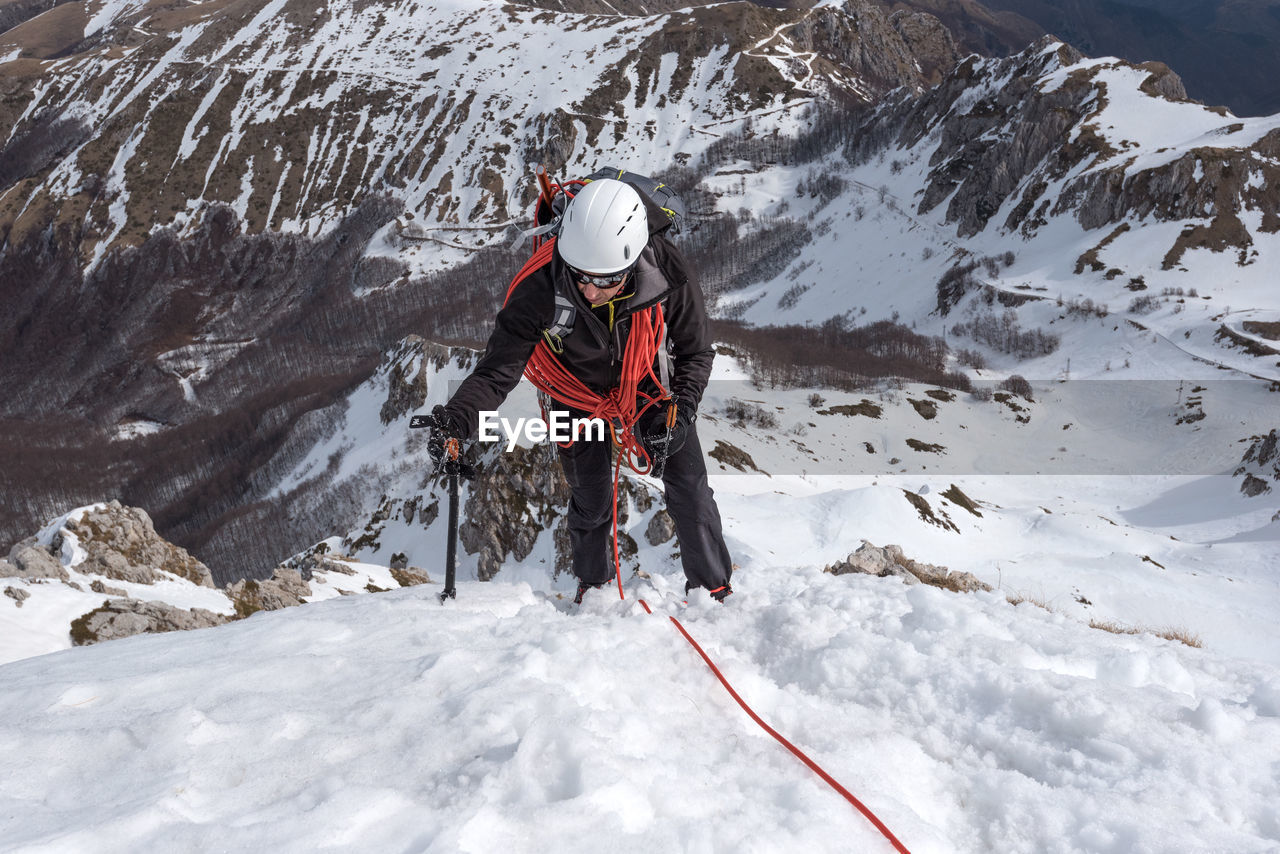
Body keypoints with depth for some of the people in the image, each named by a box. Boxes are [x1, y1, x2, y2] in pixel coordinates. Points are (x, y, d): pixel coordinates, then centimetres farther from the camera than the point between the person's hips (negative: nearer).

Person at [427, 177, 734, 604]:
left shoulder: (668, 277, -35)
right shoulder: (541, 291, -38)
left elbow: (696, 352, -16)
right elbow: (498, 368, -32)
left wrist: (677, 415, -28)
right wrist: (457, 417, -50)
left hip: (650, 385, 1)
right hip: (581, 397, 0)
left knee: (690, 492, 4)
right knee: (591, 502, 14)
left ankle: (713, 585, 28)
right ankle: (592, 581, 44)